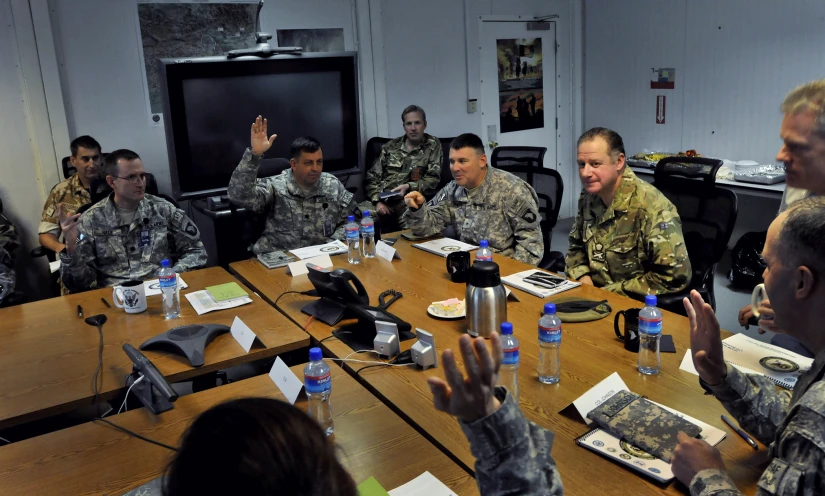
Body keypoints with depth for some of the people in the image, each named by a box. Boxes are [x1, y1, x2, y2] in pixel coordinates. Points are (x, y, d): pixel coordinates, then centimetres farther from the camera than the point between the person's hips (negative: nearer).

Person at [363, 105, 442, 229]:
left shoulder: (433, 145, 9)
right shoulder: (391, 146, 16)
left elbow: (433, 179, 1)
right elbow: (372, 177, 13)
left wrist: (408, 187, -15)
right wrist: (378, 200, -6)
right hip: (383, 197, 3)